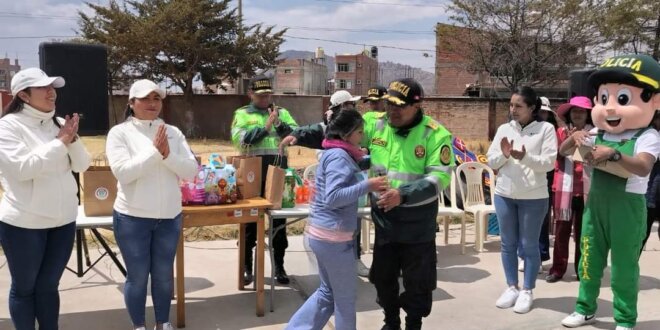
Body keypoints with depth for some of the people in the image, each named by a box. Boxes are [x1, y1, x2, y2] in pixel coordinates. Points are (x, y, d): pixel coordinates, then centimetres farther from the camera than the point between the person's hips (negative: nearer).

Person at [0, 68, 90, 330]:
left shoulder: (59, 124, 6)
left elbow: (82, 165, 4)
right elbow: (22, 168, -22)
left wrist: (73, 139, -13)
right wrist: (60, 143, -18)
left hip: (63, 220, 5)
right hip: (24, 223, -5)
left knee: (49, 285, 15)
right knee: (24, 287, 10)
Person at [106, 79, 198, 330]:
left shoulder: (173, 132, 4)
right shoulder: (120, 132, -5)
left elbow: (191, 171, -2)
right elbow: (122, 172, -18)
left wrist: (168, 155, -17)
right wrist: (154, 151, -20)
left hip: (169, 216, 3)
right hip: (132, 218, -3)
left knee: (164, 275, 14)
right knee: (137, 276, 8)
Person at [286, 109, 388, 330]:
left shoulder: (335, 154, 13)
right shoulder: (339, 156, -17)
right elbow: (332, 198, -26)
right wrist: (368, 186, -25)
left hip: (324, 233, 10)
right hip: (333, 236, -10)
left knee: (328, 292, 21)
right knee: (346, 297, 8)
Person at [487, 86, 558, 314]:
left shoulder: (546, 129, -4)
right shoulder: (504, 129, 6)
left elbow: (549, 163, -12)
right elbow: (491, 161, 4)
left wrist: (525, 157, -27)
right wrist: (503, 155, -17)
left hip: (533, 197, -4)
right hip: (504, 194, 4)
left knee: (529, 245, 6)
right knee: (508, 244, 11)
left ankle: (527, 291, 18)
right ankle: (512, 287, 24)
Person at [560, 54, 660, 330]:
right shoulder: (597, 134, 4)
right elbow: (563, 150, 11)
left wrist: (613, 153, -40)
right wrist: (573, 138, -10)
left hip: (627, 208, -5)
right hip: (595, 204, 5)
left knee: (624, 266, 6)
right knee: (589, 260, 14)